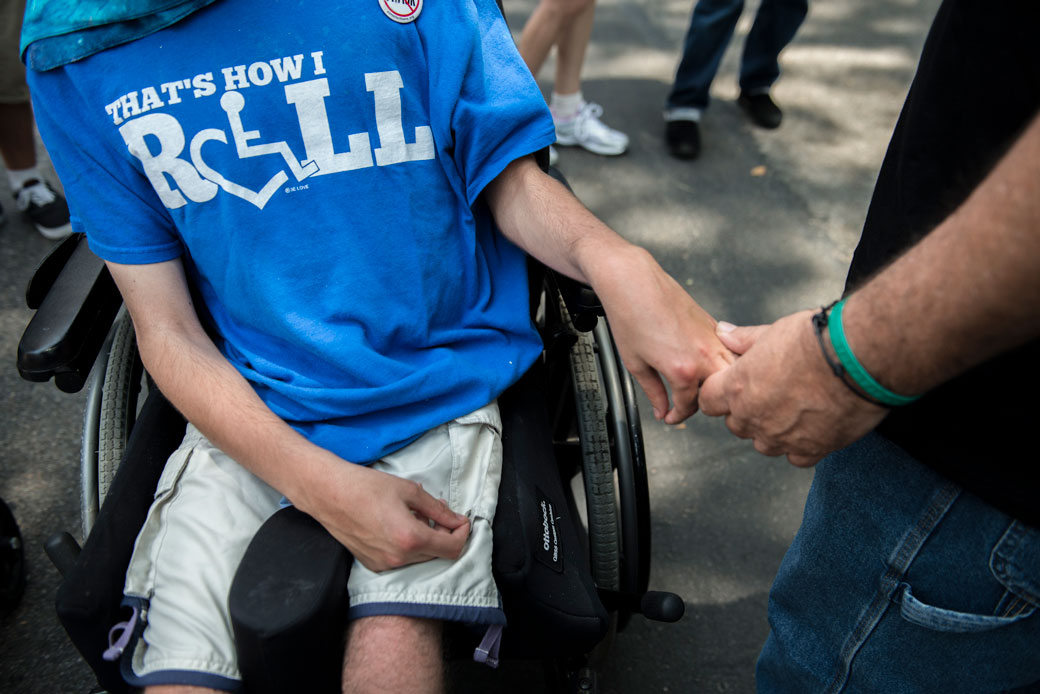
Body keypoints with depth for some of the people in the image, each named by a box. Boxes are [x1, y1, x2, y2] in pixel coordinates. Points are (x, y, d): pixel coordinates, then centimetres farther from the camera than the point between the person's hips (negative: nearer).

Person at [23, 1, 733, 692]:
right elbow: (169, 334, -3)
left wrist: (609, 256, -22)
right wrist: (322, 486, -17)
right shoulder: (71, 58, -2)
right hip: (244, 408, 2)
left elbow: (509, 178, 2)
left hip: (437, 388, -1)